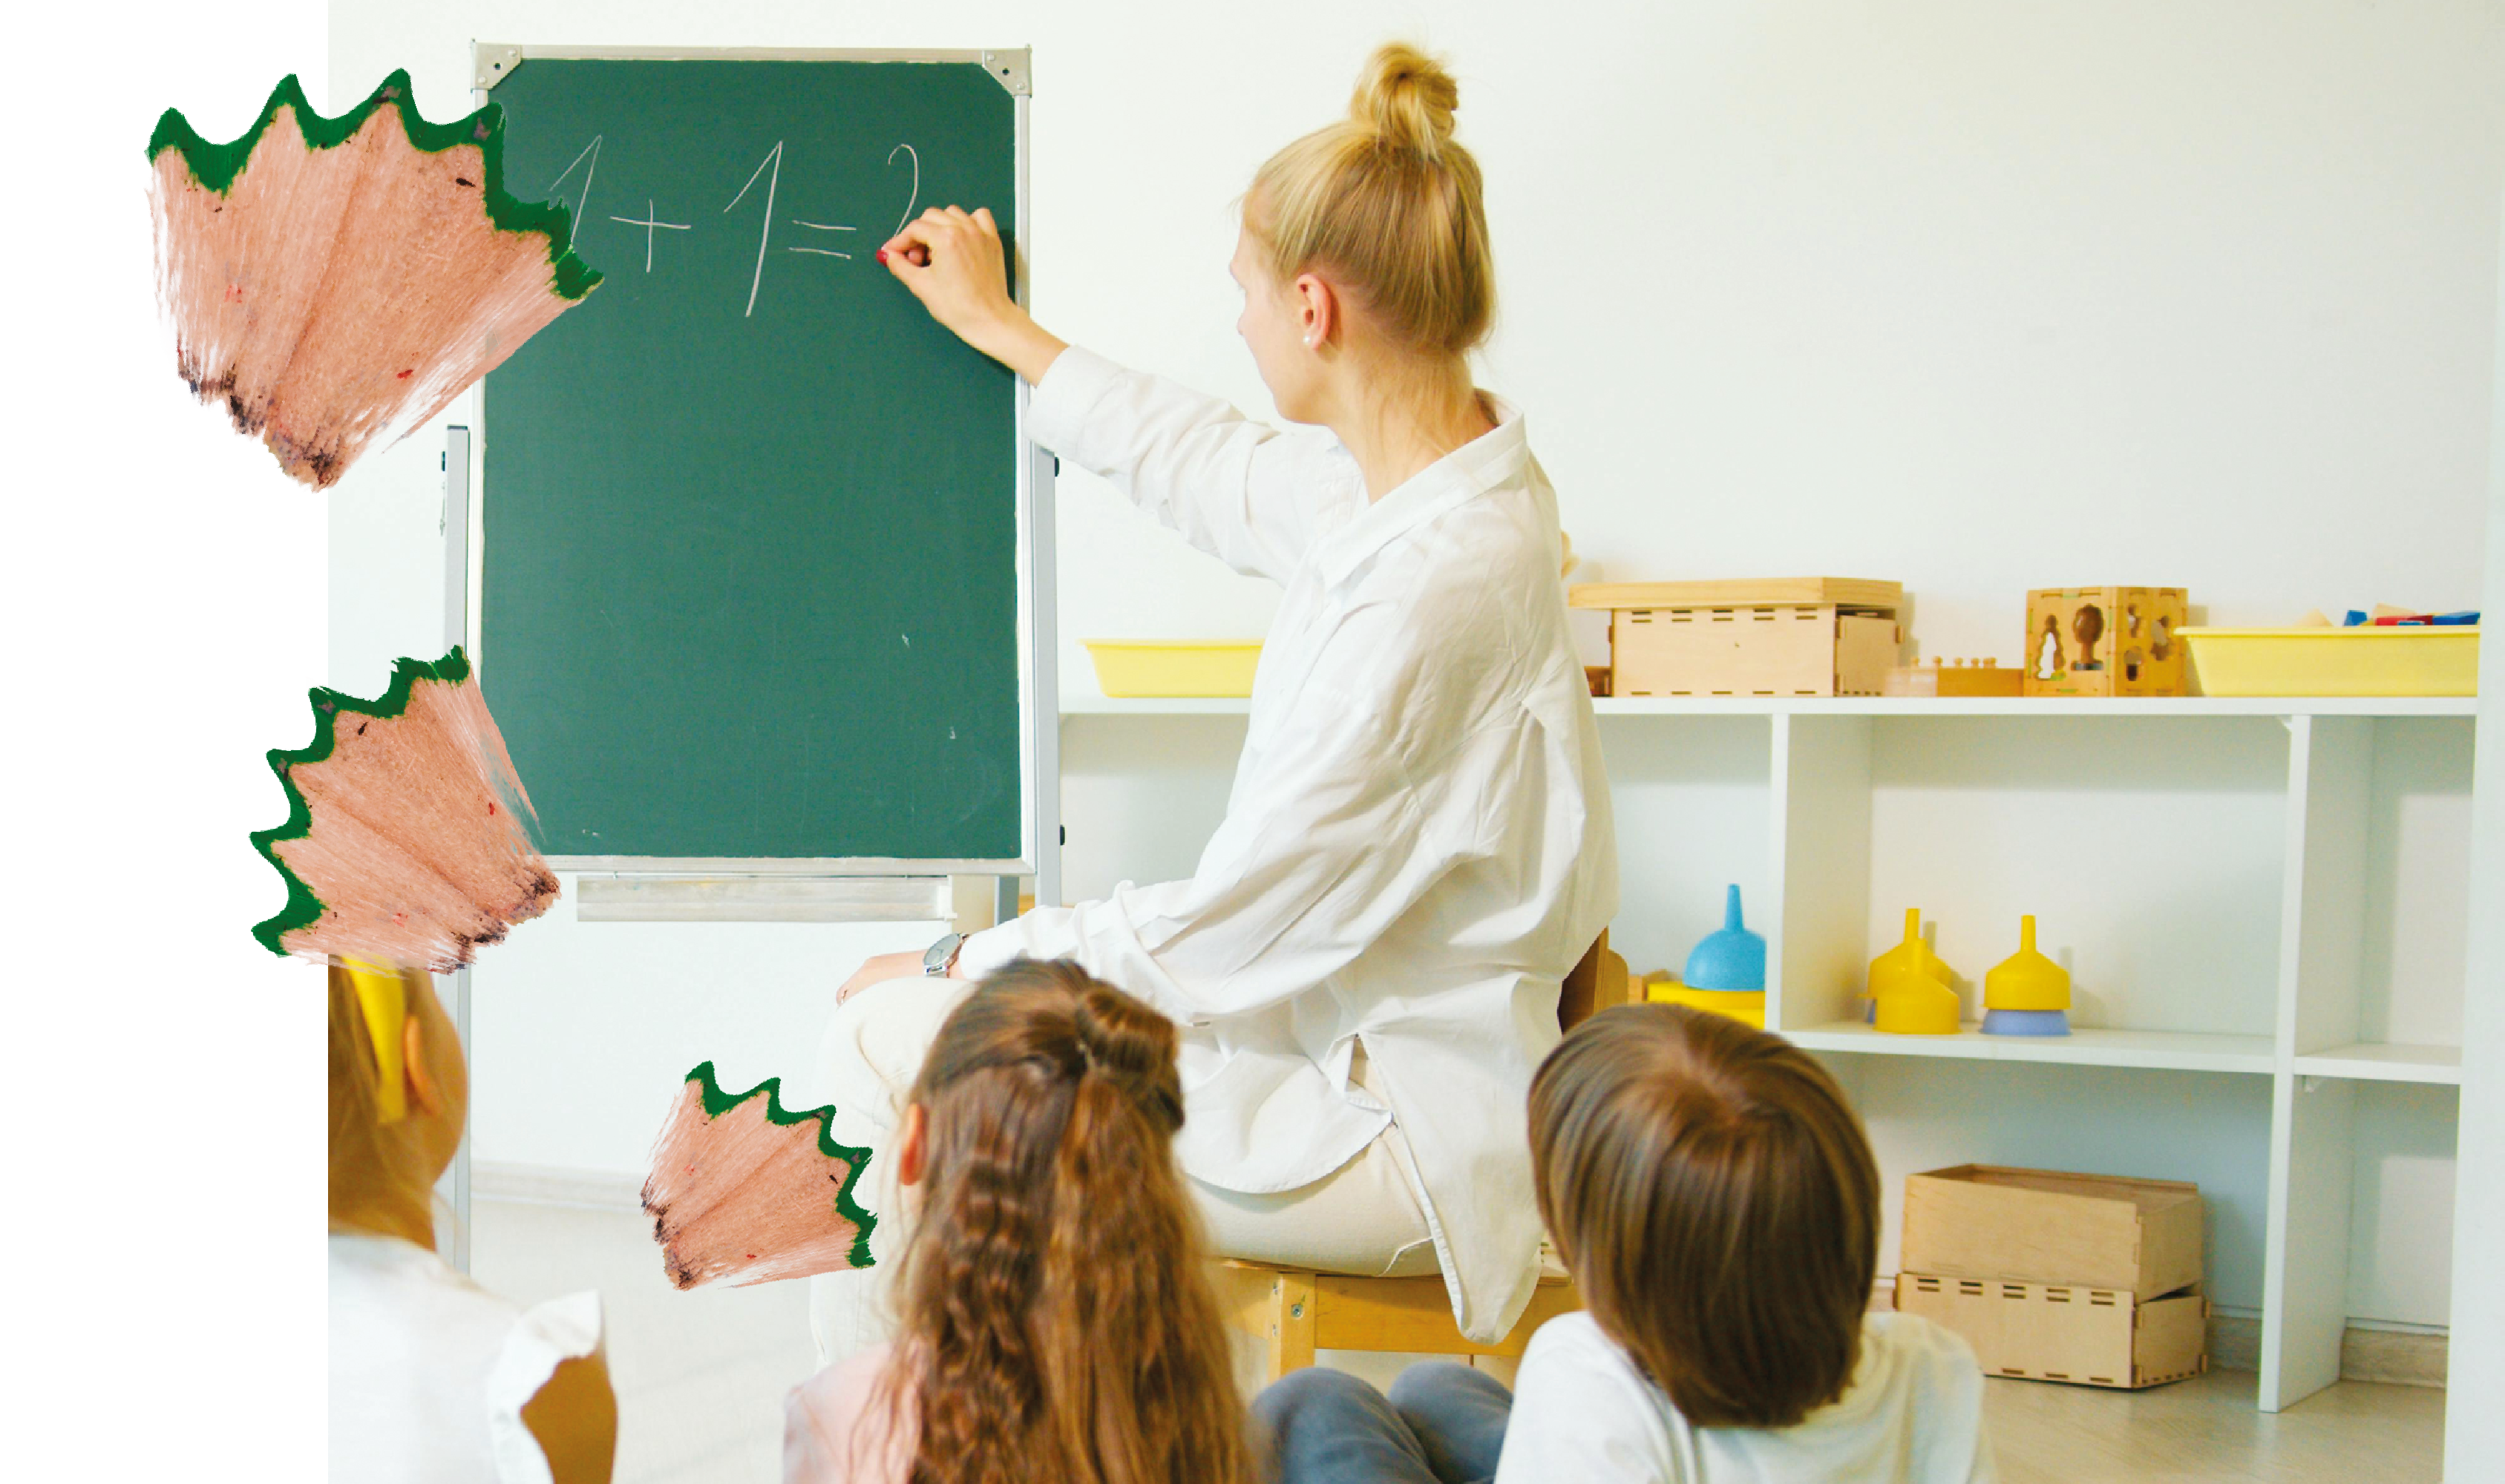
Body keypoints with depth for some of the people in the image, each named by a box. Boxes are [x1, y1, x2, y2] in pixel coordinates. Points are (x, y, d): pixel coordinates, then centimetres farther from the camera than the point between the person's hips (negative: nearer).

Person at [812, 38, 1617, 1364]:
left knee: (889, 1037, -9)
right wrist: (995, 327, 36)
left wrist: (960, 966, -6)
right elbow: (1211, 468, 25)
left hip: (1402, 1144, -10)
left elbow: (1222, 935, -22)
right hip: (1348, 1046, 10)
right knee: (900, 1030, 14)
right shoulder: (1414, 485, 2)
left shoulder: (1426, 587, -28)